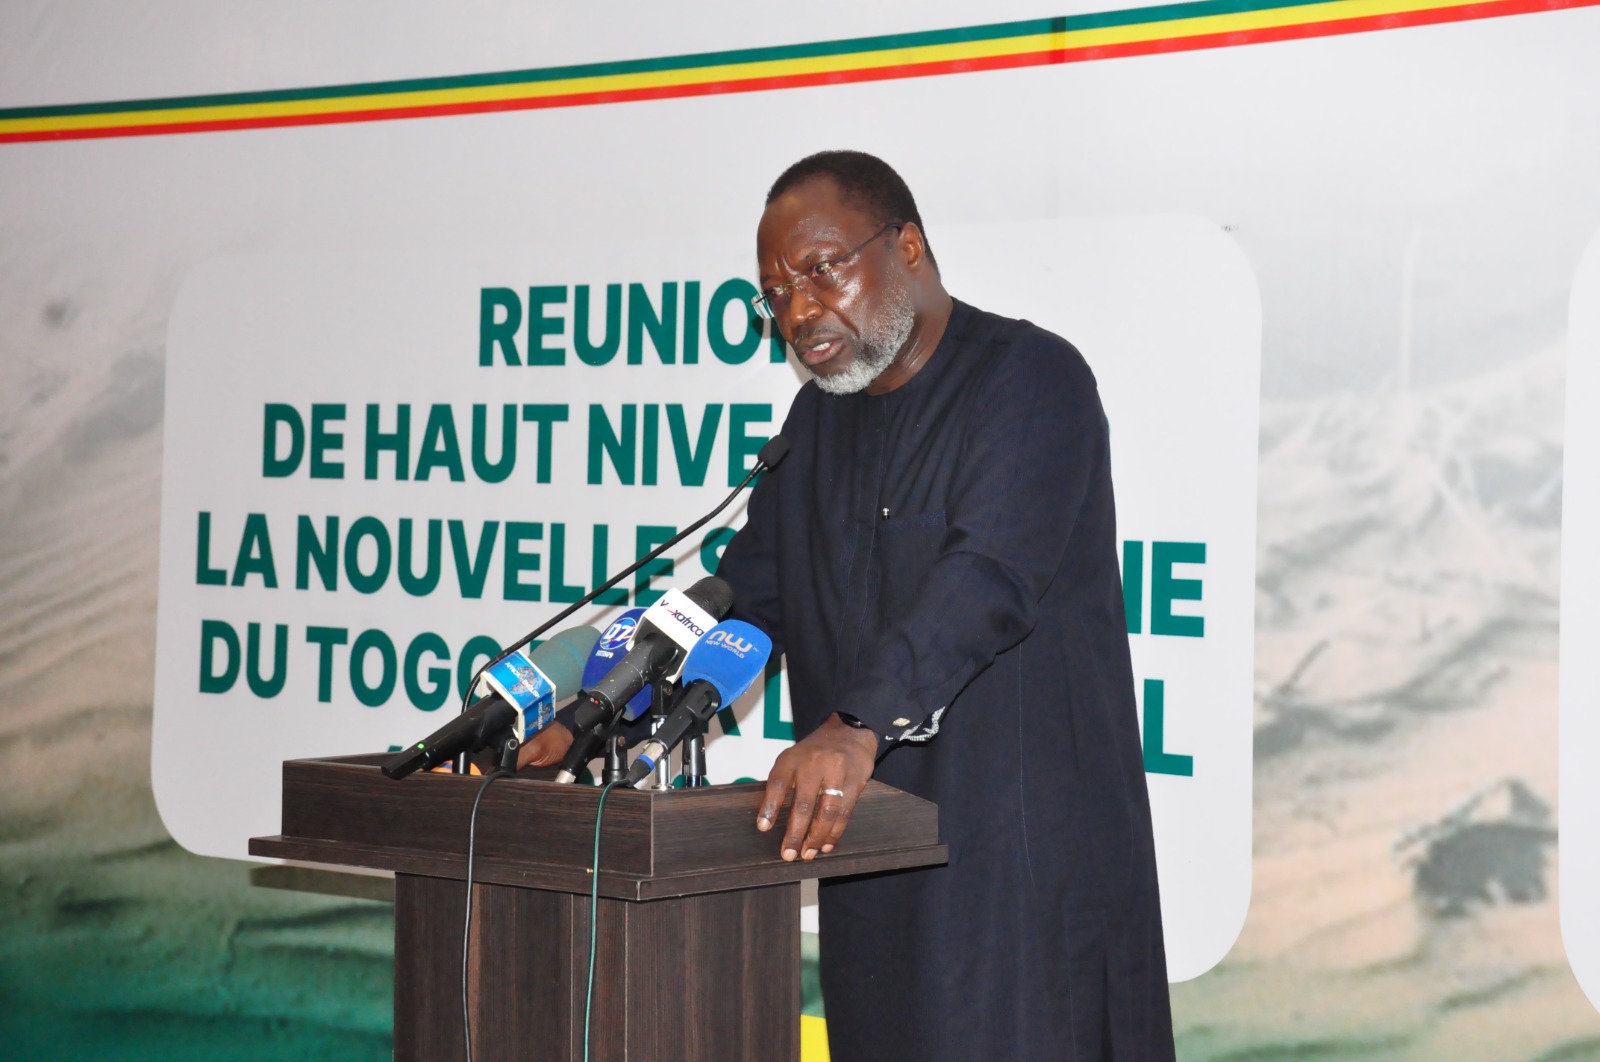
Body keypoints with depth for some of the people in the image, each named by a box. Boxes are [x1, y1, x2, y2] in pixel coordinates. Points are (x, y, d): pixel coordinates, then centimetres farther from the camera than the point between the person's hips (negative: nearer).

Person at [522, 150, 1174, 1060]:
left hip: (1030, 851, -7)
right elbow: (745, 602, 15)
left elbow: (988, 576, -25)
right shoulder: (819, 419, 16)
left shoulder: (1031, 379, -9)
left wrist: (855, 728, -38)